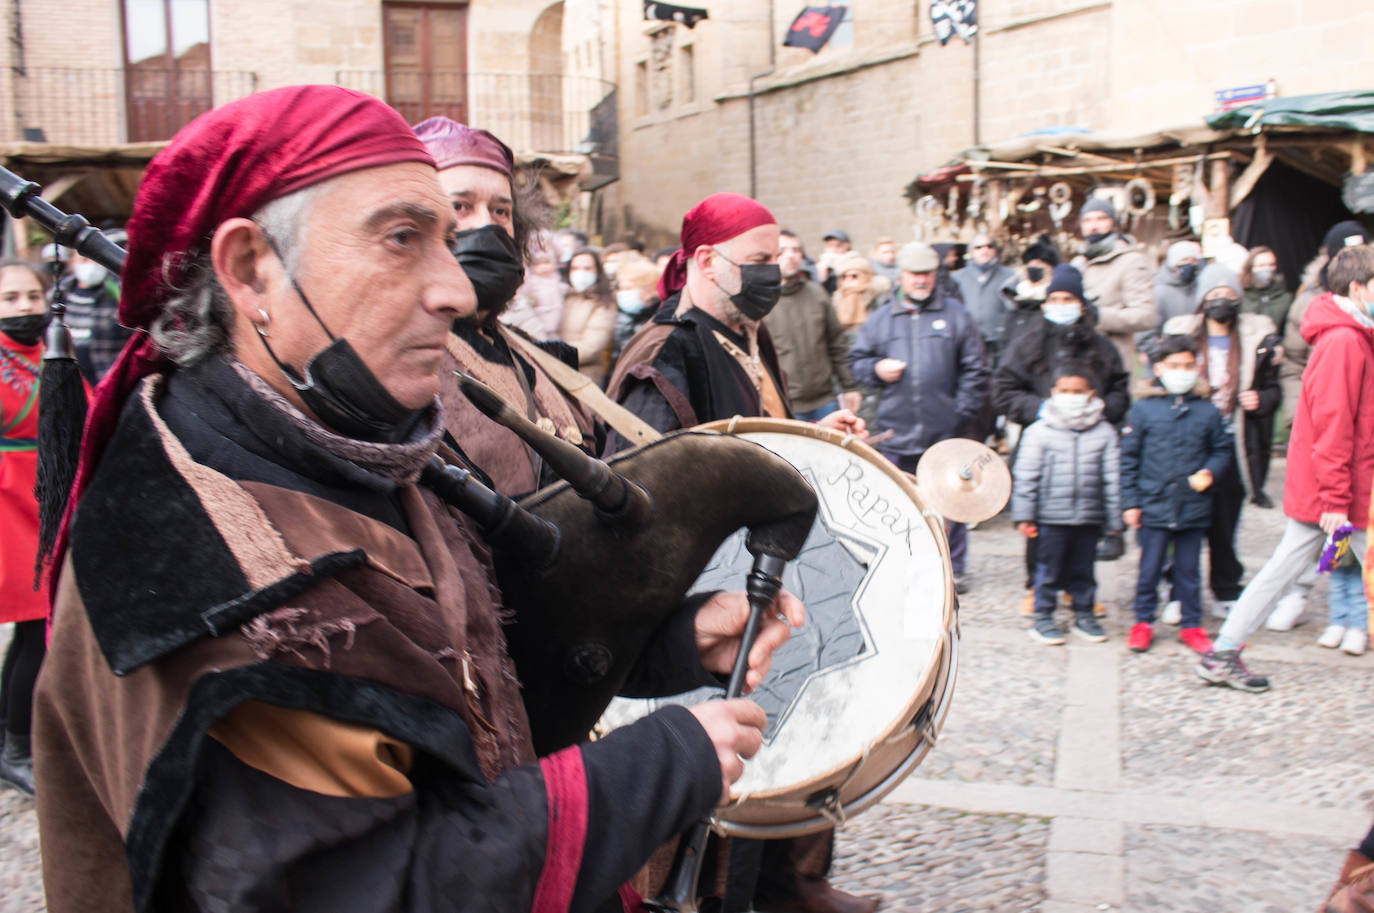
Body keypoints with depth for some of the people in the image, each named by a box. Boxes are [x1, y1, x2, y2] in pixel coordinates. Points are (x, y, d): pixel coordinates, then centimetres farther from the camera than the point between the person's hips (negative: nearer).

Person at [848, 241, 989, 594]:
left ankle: (954, 567, 19)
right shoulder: (879, 319, 9)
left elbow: (975, 370, 5)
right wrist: (876, 369, -7)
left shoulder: (956, 316, 6)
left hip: (944, 432, -1)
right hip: (895, 430, 1)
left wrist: (963, 413, -3)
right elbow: (856, 360, 14)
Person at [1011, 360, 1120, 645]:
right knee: (1048, 568, 5)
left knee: (1083, 569, 13)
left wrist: (1116, 518, 5)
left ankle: (1084, 614, 28)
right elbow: (1025, 476, -3)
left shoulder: (1104, 433, 3)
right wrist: (1024, 515, -6)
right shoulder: (1039, 431, -4)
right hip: (1051, 516, -2)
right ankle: (1043, 616, 17)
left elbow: (1112, 477, 6)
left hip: (1089, 517, 2)